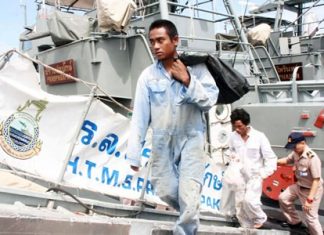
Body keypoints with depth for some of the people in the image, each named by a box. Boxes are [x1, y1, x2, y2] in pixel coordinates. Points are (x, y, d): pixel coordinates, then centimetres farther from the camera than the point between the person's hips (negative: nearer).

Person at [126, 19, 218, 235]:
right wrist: (134, 153, -3)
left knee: (189, 196, -9)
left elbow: (210, 101, -9)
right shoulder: (148, 75, -3)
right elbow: (140, 116, -2)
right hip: (163, 142, 3)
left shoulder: (196, 67, -6)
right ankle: (190, 215, 41)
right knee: (165, 191, 10)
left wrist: (188, 81, -20)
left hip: (191, 138, -2)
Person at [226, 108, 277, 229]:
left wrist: (263, 174, -14)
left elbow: (271, 158, -9)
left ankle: (260, 218, 10)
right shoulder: (233, 137, -6)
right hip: (240, 176, 4)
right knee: (240, 205, 5)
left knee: (249, 200, -20)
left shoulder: (259, 137, -15)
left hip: (254, 176, -4)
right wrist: (234, 158, -5)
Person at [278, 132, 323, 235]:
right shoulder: (296, 153, -9)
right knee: (283, 198, 18)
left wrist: (309, 199, -31)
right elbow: (287, 160, 14)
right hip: (299, 185, 9)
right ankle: (295, 222, 36)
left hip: (312, 189, -9)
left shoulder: (312, 158, -33)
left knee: (310, 217, -4)